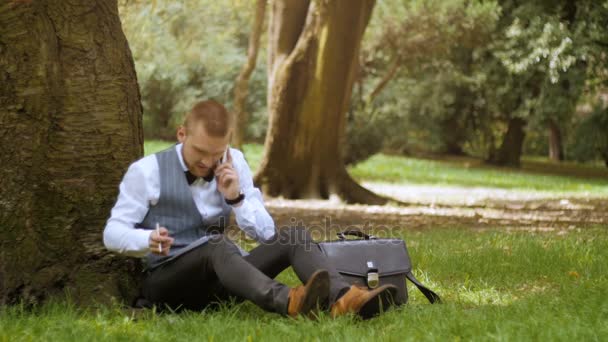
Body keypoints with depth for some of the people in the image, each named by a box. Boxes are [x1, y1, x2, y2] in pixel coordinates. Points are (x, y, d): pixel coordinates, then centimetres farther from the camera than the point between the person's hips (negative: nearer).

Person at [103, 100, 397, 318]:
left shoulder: (234, 162, 5)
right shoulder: (147, 171, -6)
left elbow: (266, 233, 4)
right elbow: (113, 233, -8)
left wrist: (235, 197, -14)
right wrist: (148, 240, -30)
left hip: (221, 278, 5)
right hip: (167, 282, -5)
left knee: (295, 236, -17)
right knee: (217, 245, -37)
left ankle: (343, 299, -45)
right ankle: (287, 302, -63)